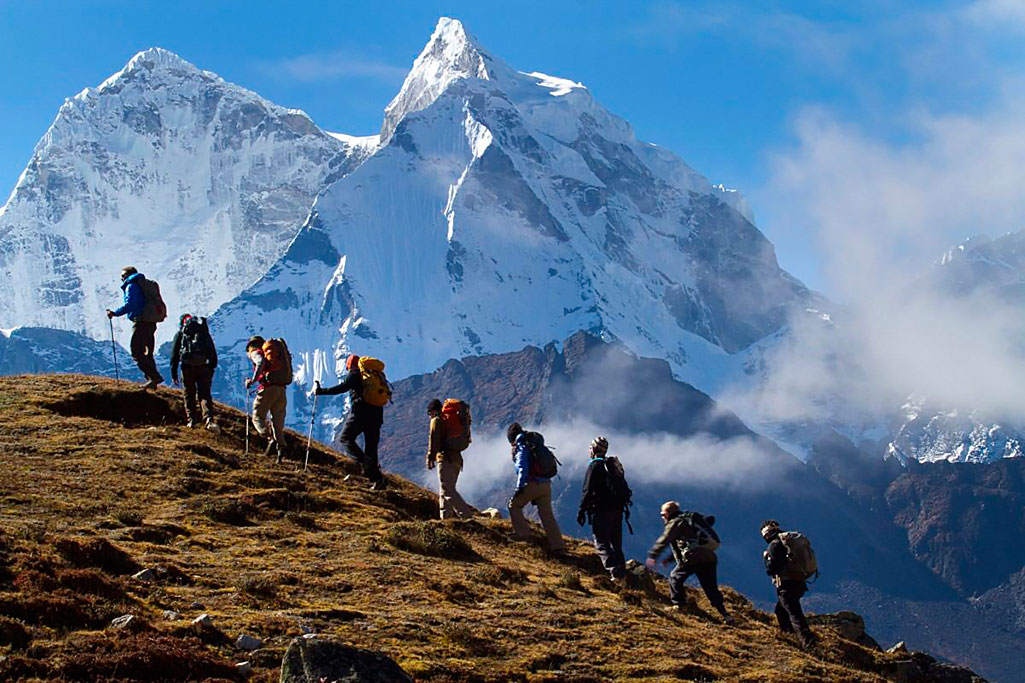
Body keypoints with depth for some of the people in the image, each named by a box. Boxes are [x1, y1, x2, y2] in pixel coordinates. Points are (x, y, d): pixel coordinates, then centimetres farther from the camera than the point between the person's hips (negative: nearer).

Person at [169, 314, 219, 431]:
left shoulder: (180, 334, 14)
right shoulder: (205, 333, 21)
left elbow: (174, 354, 8)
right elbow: (213, 353, 17)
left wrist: (173, 373, 10)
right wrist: (211, 369, 19)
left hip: (187, 367, -1)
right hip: (204, 366, 1)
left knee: (189, 394, 13)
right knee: (205, 394, -2)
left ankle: (192, 419, 9)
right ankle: (209, 420, -22)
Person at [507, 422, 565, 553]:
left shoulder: (521, 447, -5)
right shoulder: (534, 445, 20)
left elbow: (523, 468, -18)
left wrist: (519, 487, -17)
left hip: (532, 484, -7)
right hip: (546, 485, 7)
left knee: (514, 505, 13)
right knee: (547, 514, 8)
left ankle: (522, 532, 8)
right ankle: (558, 545, 3)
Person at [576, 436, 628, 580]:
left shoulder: (594, 466, -8)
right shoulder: (614, 465, 16)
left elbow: (588, 491, -14)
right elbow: (624, 488, 19)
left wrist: (582, 510, -11)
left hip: (602, 510, -8)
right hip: (617, 509, 8)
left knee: (601, 543, -7)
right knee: (616, 543, 16)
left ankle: (614, 570, -22)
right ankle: (622, 571, 14)